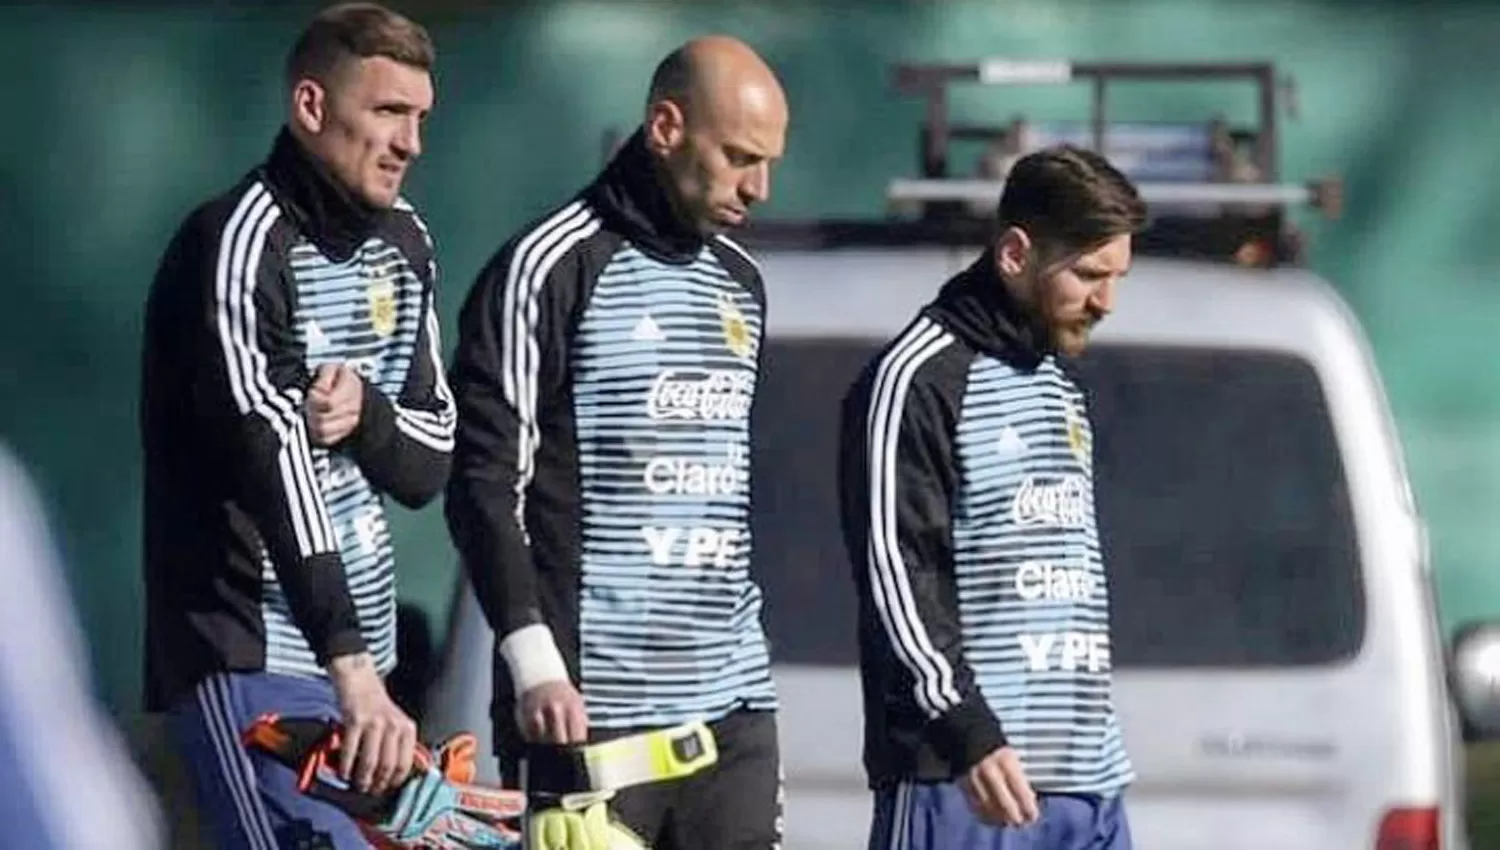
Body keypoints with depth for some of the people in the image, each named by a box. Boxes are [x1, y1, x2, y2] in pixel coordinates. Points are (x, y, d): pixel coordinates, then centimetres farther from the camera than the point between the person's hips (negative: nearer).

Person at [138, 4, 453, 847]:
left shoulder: (404, 244, 12)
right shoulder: (241, 244, -14)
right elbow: (271, 457, -27)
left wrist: (364, 411, -11)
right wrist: (352, 667, -37)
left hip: (357, 657, 8)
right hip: (253, 658, -8)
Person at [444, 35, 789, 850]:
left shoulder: (740, 282, 18)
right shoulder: (549, 268, -5)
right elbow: (484, 483, -10)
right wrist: (534, 658, -20)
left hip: (733, 705, 7)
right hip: (588, 708, -7)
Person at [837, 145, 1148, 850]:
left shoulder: (1061, 386, 22)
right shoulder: (918, 380, -8)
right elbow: (894, 575, -15)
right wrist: (970, 734, -23)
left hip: (1088, 785, 9)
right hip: (959, 784, -9)